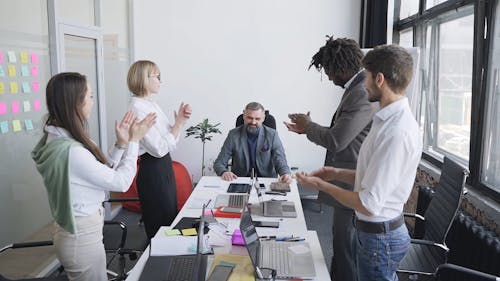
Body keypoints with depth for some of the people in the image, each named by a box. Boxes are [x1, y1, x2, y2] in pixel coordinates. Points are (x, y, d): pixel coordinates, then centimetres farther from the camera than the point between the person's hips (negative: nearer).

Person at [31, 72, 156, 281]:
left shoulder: (56, 139, 0)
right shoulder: (71, 151, -30)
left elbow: (102, 172, 5)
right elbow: (121, 182, -20)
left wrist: (121, 144, -2)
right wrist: (134, 141, -12)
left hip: (75, 230, 9)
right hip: (83, 238, -9)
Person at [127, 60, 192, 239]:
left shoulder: (152, 104, 8)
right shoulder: (137, 109, -20)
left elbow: (170, 139, 12)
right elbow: (160, 149, -23)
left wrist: (179, 120, -4)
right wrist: (180, 122, -15)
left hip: (165, 167, 9)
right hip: (152, 171, -9)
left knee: (171, 220, 20)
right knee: (161, 226, 4)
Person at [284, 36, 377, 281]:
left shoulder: (363, 95, -23)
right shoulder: (356, 89, 10)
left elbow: (336, 140, -24)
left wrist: (309, 126, -7)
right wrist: (308, 129, 11)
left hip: (351, 185, -11)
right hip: (347, 181, 11)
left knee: (346, 245, 3)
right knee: (340, 238, 23)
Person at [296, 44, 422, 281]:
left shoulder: (397, 132, -28)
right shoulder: (390, 119, 4)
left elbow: (369, 204, -26)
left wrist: (322, 185, -15)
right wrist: (338, 173, 4)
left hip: (379, 236, -9)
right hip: (373, 229, 9)